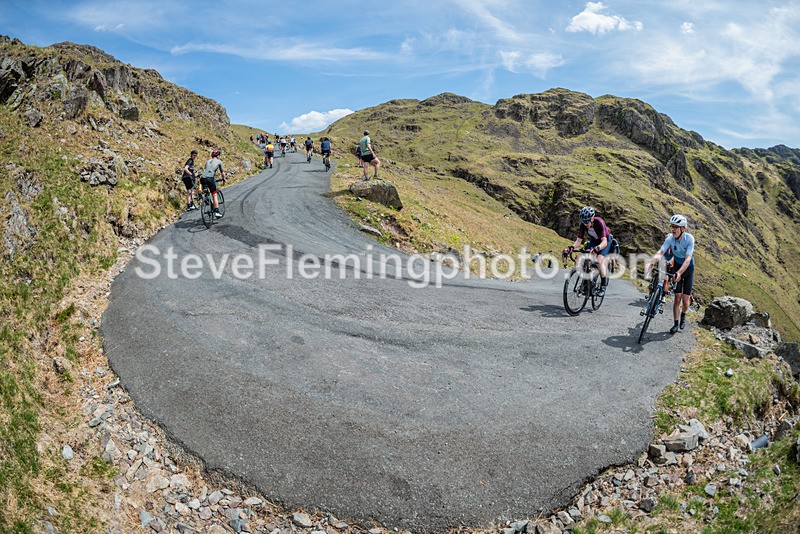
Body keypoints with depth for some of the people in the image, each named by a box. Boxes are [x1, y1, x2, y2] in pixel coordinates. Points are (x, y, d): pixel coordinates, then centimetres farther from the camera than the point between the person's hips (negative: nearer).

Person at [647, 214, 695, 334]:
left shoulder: (689, 238, -26)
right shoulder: (670, 238, -19)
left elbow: (688, 258, -34)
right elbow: (660, 253, -29)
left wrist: (680, 272, -48)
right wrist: (651, 263, -48)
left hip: (688, 268, -2)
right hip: (677, 266, 2)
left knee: (685, 299, -3)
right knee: (677, 297, -6)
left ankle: (683, 316, 27)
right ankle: (676, 324, 4)